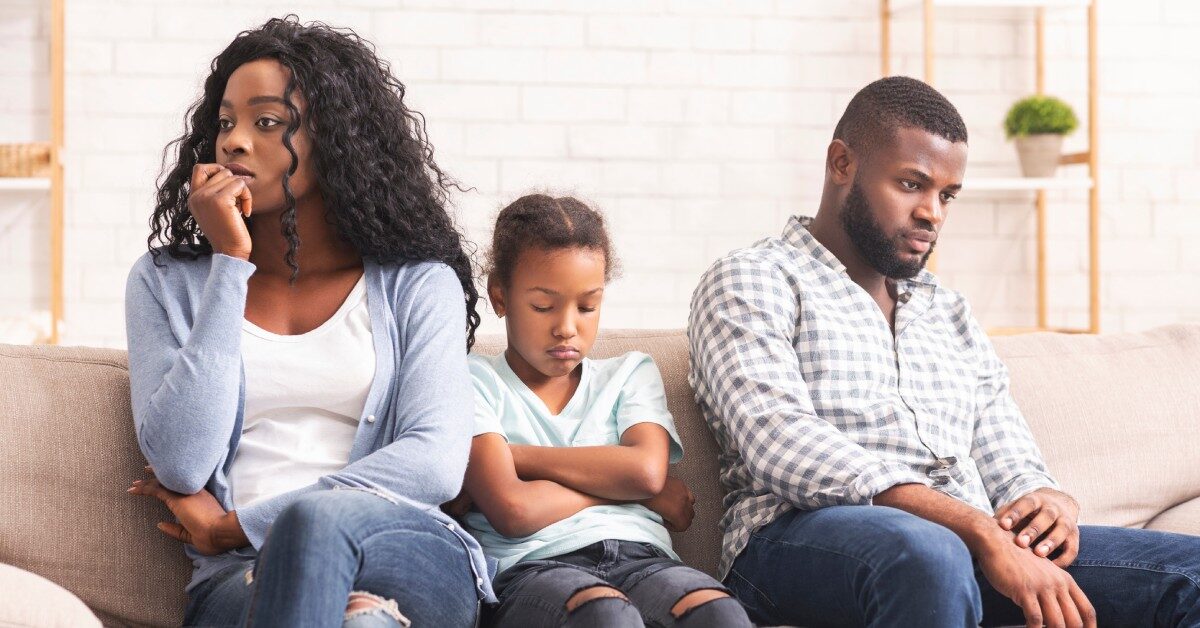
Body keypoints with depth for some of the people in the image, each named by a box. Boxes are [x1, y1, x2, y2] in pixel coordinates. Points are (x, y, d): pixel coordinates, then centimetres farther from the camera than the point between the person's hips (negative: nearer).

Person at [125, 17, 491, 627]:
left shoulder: (419, 284, 10)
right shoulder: (165, 283, 13)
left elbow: (435, 463, -5)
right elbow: (180, 466, -3)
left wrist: (237, 525, -7)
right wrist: (230, 262, -3)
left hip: (415, 559, 2)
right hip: (239, 579, -2)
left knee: (316, 519, -36)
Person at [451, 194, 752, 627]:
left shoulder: (630, 373, 24)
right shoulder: (478, 381, 12)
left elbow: (647, 470, 0)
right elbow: (512, 510, -5)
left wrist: (513, 455, 1)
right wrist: (622, 483, 4)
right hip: (534, 566, -3)